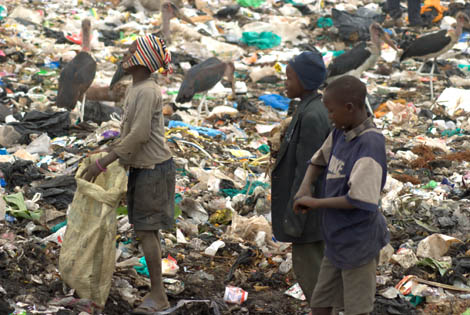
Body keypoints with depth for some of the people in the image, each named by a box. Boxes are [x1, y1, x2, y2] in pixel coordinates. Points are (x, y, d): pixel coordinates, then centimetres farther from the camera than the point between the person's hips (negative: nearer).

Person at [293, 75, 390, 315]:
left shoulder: (370, 144, -23)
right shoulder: (340, 133, 1)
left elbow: (359, 200, -27)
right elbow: (320, 158, 19)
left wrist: (316, 203, -16)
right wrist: (304, 188, 0)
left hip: (358, 243, -8)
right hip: (336, 239, 8)